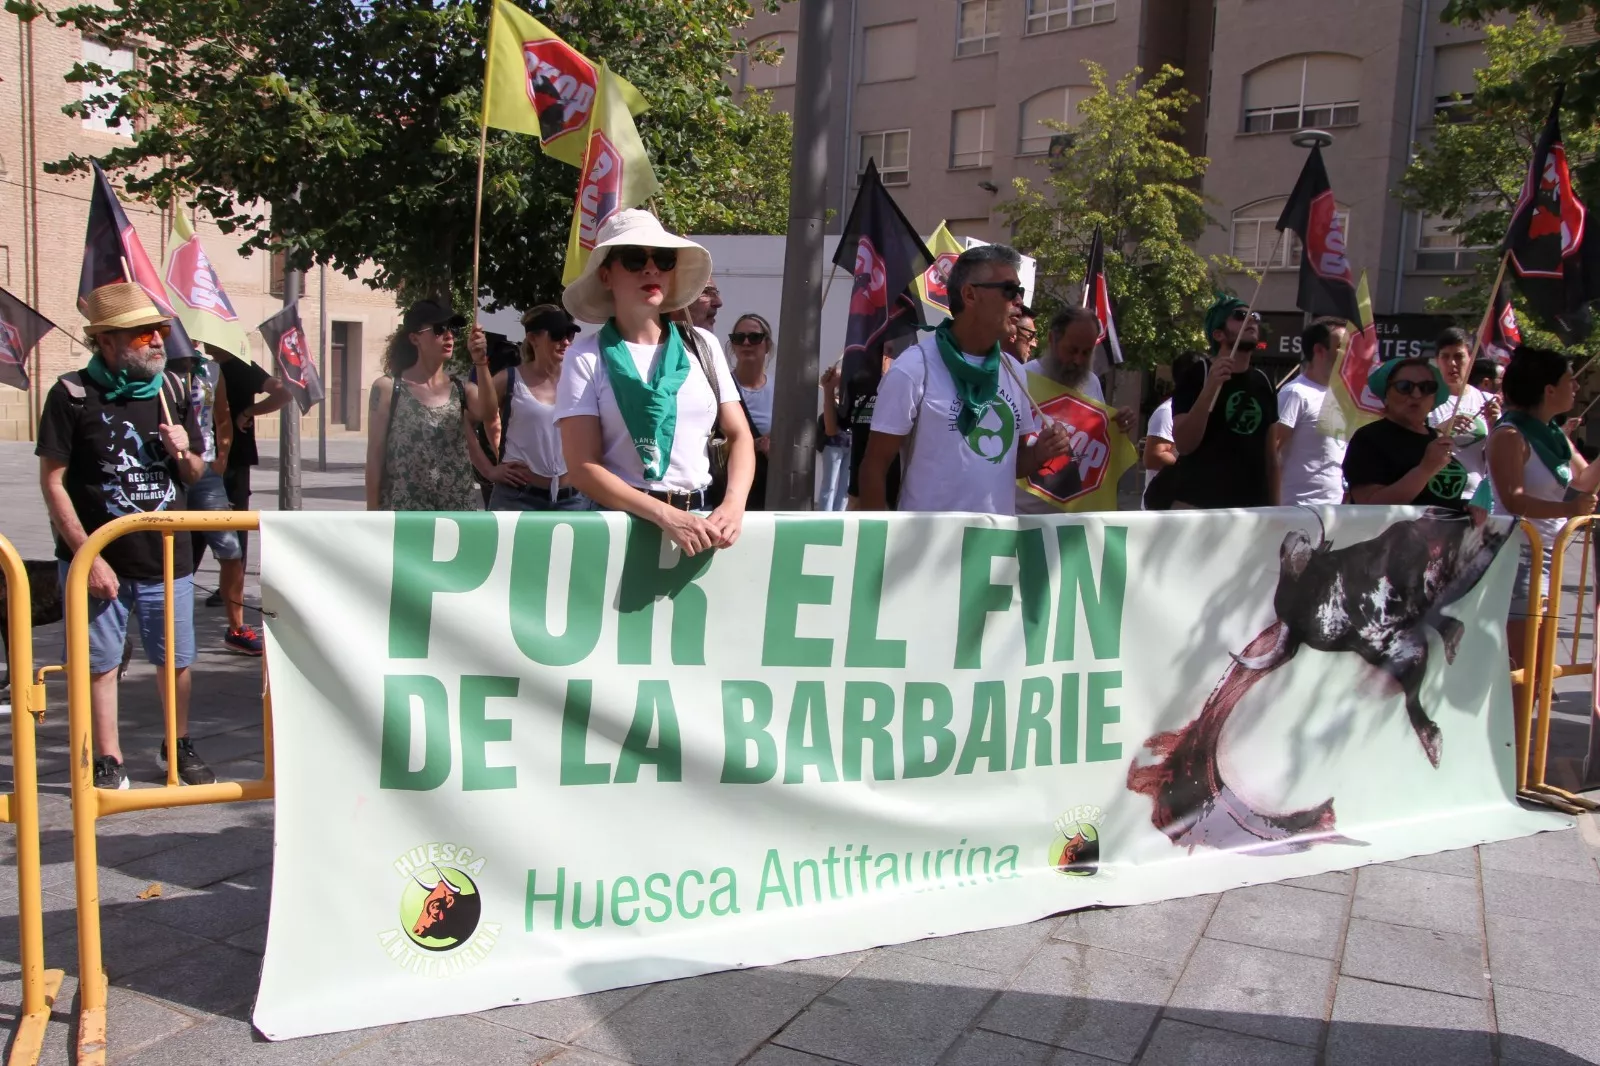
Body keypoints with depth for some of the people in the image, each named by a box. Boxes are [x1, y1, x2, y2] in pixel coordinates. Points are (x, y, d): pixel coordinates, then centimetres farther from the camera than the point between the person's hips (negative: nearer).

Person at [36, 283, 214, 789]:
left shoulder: (174, 389, 6)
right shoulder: (72, 394, -7)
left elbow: (194, 476, 15)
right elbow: (53, 482, -8)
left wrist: (183, 452, -9)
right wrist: (88, 556, -13)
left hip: (166, 557, 3)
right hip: (98, 560, -3)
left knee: (176, 659, 12)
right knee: (101, 663, 7)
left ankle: (178, 747, 30)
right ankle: (109, 762, 20)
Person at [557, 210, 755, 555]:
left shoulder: (703, 345, 9)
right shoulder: (586, 357, -1)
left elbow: (739, 435, 8)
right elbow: (583, 468, -7)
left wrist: (733, 504, -11)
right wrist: (667, 516, -17)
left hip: (699, 520, 3)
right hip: (621, 521, -2)